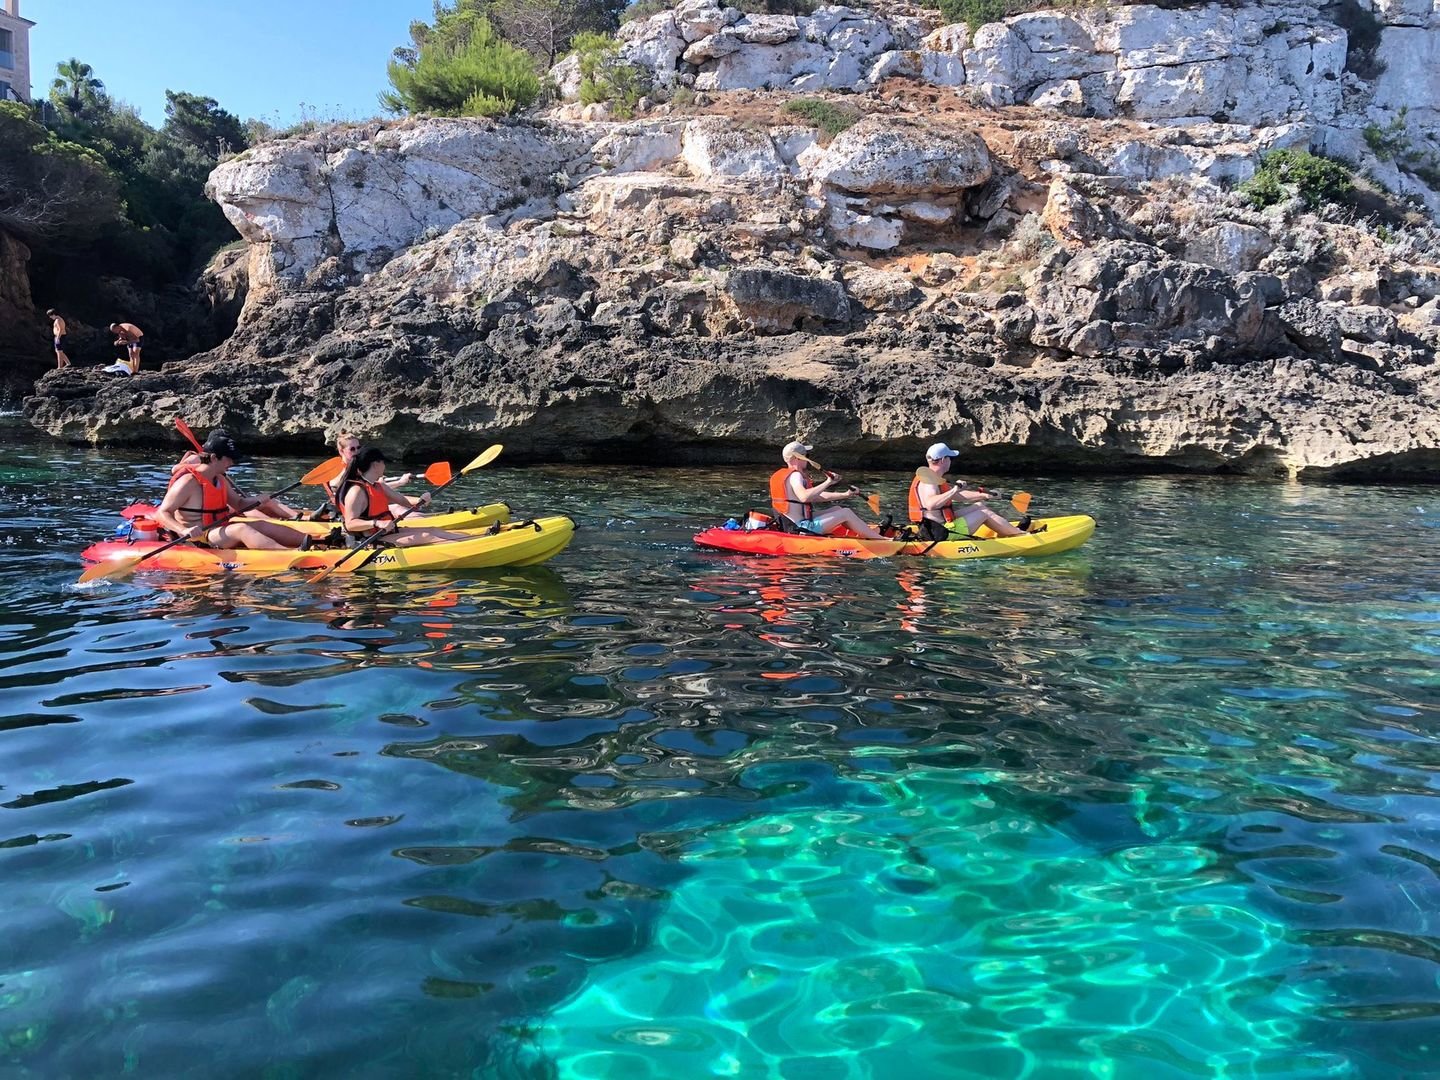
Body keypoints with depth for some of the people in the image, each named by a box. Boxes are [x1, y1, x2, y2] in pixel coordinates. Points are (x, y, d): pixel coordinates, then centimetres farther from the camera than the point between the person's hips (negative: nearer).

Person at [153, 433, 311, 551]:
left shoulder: (220, 480, 12)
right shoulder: (188, 482, -14)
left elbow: (239, 504, 21)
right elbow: (162, 513, -18)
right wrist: (184, 530, -36)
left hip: (219, 531, 9)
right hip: (197, 539, -9)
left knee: (262, 525, -7)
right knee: (241, 529, -30)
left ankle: (308, 541, -19)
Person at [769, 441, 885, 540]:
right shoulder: (795, 475, -14)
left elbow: (816, 496, 19)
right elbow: (804, 497, -37)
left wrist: (844, 495, 17)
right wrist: (828, 482, -29)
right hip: (803, 527, -11)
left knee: (837, 509, 22)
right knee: (846, 513, -5)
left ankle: (873, 532, 27)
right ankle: (881, 540, -1)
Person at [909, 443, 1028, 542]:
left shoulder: (935, 480, 14)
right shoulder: (928, 482, -20)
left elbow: (959, 496, 21)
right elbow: (930, 504, -41)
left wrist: (983, 495, 19)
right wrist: (953, 491, -37)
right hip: (941, 534, -11)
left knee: (979, 505, 18)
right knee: (985, 512, 2)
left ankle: (1012, 530, 27)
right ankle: (1021, 534, 15)